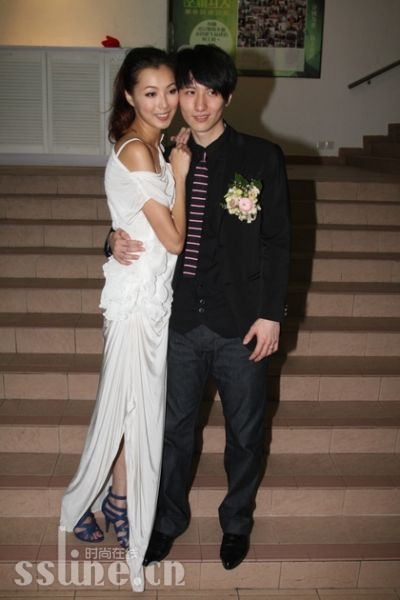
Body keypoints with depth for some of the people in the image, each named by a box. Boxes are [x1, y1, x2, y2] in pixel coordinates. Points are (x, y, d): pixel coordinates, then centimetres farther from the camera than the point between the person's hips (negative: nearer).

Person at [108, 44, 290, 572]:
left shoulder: (262, 159, -4)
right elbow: (139, 225, 10)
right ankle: (170, 519, 41)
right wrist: (117, 242, -12)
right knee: (174, 427, 17)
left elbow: (278, 242, -4)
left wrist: (271, 313, -8)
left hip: (241, 327, -2)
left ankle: (237, 522, 40)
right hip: (180, 323, 2)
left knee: (245, 432, 15)